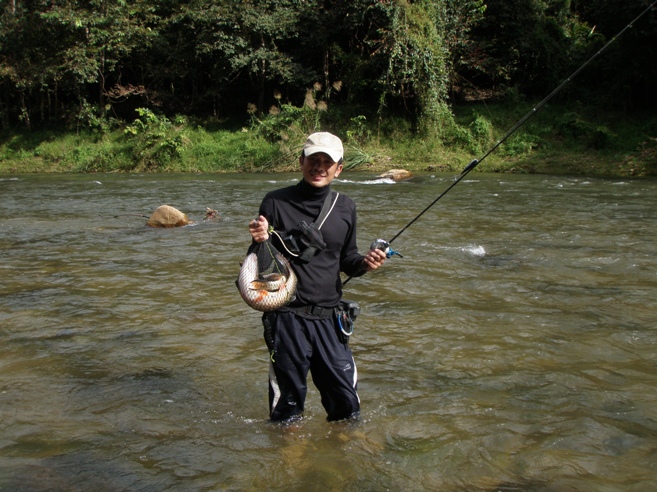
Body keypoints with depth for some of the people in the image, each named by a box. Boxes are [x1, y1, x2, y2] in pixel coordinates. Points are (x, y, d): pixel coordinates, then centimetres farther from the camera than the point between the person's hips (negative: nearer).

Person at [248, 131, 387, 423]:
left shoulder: (345, 207, 9)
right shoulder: (276, 203, -3)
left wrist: (364, 263, -4)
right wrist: (259, 243, -20)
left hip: (329, 317, 3)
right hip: (287, 316, -3)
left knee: (347, 403, 8)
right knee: (287, 401, 7)